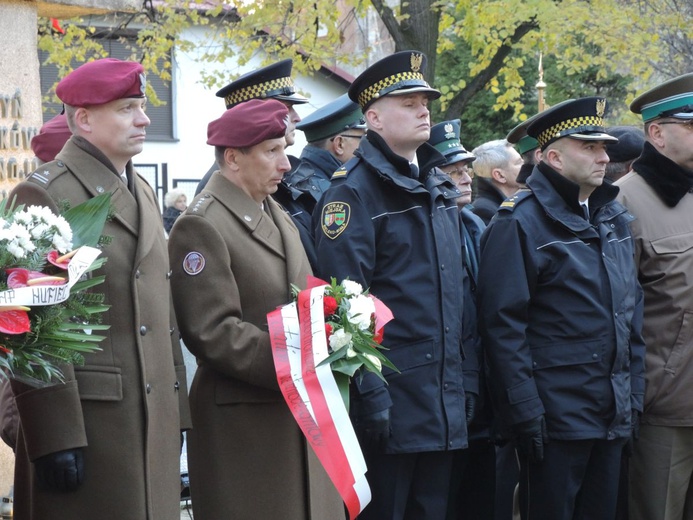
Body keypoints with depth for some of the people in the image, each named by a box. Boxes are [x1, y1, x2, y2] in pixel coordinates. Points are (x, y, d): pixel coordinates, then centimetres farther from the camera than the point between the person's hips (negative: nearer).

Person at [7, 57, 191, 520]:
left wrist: (176, 414, 16)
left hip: (155, 418, 8)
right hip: (87, 418, -8)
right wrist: (55, 439, -19)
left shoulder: (143, 192, 17)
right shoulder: (42, 195, -9)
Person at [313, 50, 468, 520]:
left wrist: (460, 379, 16)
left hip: (444, 405, 8)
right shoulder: (354, 191, -9)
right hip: (389, 403, -8)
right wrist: (368, 392, -20)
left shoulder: (441, 187, 16)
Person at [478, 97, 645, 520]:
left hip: (614, 417, 7)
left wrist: (635, 395, 12)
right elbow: (503, 324, -14)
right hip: (556, 417, -7)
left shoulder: (614, 219, 14)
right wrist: (525, 412, -17)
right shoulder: (521, 222, -9)